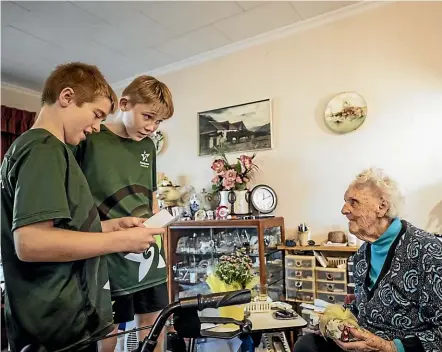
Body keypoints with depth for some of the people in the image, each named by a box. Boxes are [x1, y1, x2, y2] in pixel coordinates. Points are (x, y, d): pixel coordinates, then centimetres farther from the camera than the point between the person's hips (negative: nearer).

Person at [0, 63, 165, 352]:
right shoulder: (45, 149, -17)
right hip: (61, 326, -10)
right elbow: (30, 243, -28)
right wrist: (122, 240, -20)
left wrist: (111, 225, 7)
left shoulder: (29, 146, 15)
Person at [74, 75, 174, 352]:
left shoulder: (148, 146, 9)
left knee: (153, 329, 16)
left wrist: (158, 237, 13)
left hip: (148, 256, 6)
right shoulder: (89, 139, -10)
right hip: (106, 257, -6)